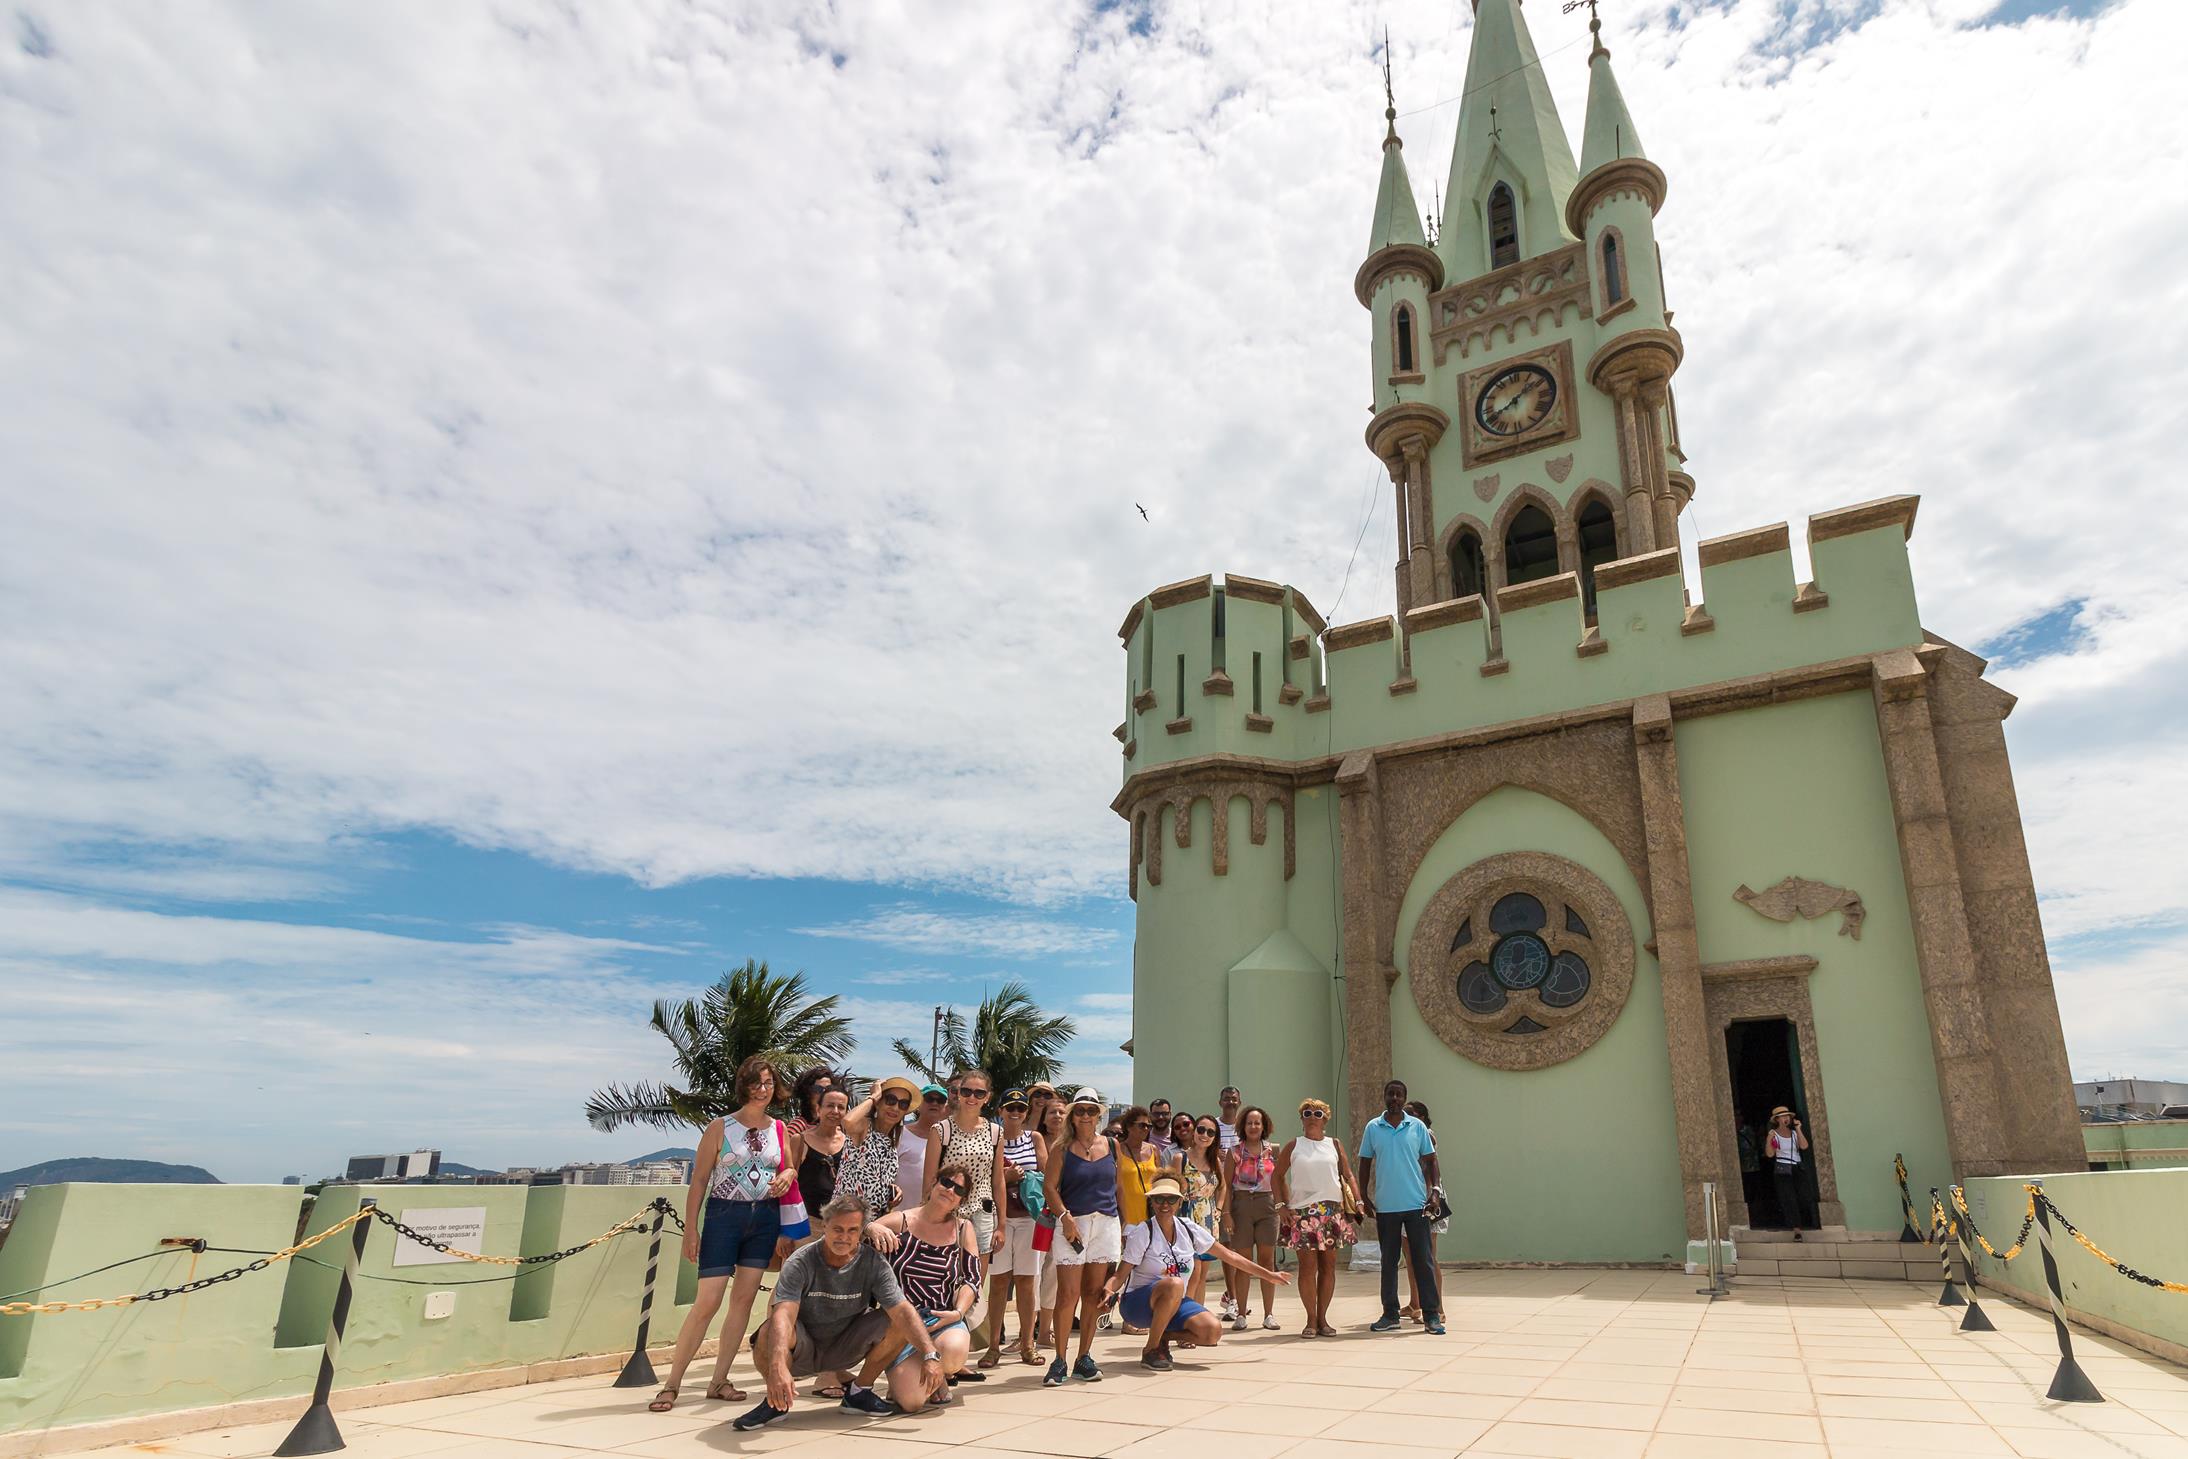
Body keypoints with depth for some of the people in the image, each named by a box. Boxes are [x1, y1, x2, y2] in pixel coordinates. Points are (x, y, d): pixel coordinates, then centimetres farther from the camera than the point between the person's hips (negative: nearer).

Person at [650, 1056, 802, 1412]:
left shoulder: (782, 1131, 7)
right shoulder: (720, 1127, -3)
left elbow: (794, 1170, 17)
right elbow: (699, 1180, -3)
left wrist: (788, 1176, -8)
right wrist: (690, 1229, -8)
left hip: (765, 1219, 4)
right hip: (724, 1215, -4)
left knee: (744, 1299, 5)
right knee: (707, 1302, -8)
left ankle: (719, 1380, 15)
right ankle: (672, 1384, 2)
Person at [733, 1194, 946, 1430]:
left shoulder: (873, 1262, -14)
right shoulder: (801, 1262, -22)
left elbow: (903, 1311, -22)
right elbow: (783, 1315, -37)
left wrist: (931, 1355, -36)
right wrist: (778, 1366, -55)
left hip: (846, 1349, 3)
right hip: (804, 1351, -2)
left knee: (901, 1326, -19)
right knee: (769, 1334, -35)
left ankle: (859, 1392, 2)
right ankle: (776, 1401, -4)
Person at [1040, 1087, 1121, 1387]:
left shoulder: (1112, 1145, 10)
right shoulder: (1062, 1149, 1)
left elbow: (1118, 1185, 17)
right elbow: (1050, 1187, -4)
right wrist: (1065, 1217, -16)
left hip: (1106, 1224, 3)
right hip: (1072, 1224, -3)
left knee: (1094, 1294, 7)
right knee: (1068, 1295, -7)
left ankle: (1084, 1359, 18)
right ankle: (1059, 1361, 3)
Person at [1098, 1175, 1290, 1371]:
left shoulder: (1188, 1229, 0)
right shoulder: (1142, 1233, -13)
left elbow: (1229, 1256, 8)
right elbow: (1120, 1276, -15)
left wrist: (1269, 1275, 10)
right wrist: (1107, 1290, -38)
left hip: (1173, 1304, 5)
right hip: (1139, 1303, -5)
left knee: (1213, 1332, -21)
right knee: (1174, 1285, -36)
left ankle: (1164, 1337, 5)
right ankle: (1150, 1351, -18)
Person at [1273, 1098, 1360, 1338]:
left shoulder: (1334, 1145, 11)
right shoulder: (1294, 1145, 6)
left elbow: (1348, 1176, 10)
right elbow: (1278, 1175, 8)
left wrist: (1358, 1201, -3)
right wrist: (1281, 1205, -2)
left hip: (1333, 1211, 2)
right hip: (1303, 1211, -2)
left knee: (1328, 1266, 5)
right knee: (1308, 1266, -3)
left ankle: (1322, 1318, 16)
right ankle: (1311, 1320, 7)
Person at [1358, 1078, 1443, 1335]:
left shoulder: (1417, 1127, 1)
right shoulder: (1373, 1128, 3)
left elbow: (1430, 1161, 5)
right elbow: (1365, 1164, 9)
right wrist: (1364, 1196, 3)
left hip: (1416, 1204, -1)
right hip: (1385, 1206, 1)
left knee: (1423, 1259, 1)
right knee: (1389, 1261, 9)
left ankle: (1431, 1315, 7)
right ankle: (1390, 1315, 17)